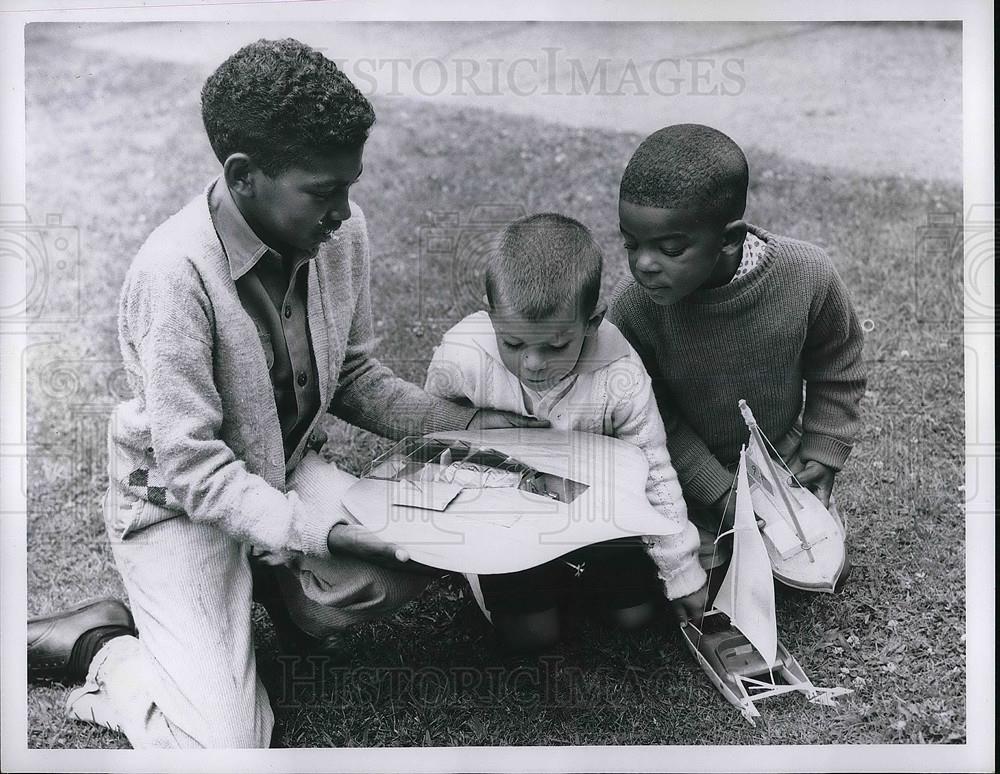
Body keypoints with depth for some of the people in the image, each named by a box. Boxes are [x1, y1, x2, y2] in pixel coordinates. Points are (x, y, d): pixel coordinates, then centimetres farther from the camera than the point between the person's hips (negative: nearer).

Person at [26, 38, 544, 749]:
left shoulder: (339, 230, -11)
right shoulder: (176, 272, -30)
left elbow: (353, 374, 4)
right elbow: (191, 467, -26)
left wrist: (463, 424, -8)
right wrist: (316, 535, -34)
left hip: (288, 469, 6)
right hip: (180, 502, -6)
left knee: (408, 562, -20)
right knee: (224, 743, -17)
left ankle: (272, 587, 9)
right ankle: (101, 644, 11)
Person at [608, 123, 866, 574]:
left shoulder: (807, 275, -27)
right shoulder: (633, 307, -31)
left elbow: (836, 370, -7)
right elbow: (653, 419, -17)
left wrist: (821, 462, -8)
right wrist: (721, 493, -21)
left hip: (785, 458, 2)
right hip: (691, 474, -1)